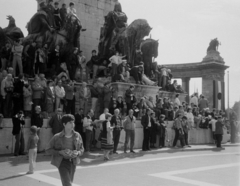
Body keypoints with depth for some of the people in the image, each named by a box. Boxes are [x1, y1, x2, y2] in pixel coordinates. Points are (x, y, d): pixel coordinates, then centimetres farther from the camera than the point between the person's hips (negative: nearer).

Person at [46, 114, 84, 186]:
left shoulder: (77, 135, -2)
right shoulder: (57, 137, -11)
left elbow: (82, 149, 10)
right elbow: (48, 149, -4)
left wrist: (78, 152, -12)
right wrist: (60, 152, -17)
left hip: (73, 162, 4)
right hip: (62, 162, -4)